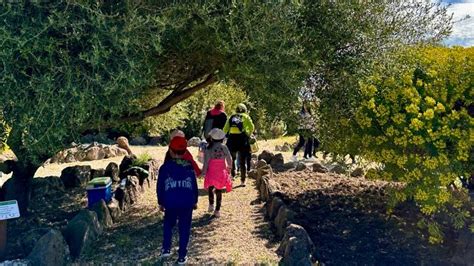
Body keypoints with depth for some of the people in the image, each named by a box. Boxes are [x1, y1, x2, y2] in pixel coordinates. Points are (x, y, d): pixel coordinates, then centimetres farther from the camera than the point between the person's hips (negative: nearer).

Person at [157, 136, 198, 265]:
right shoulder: (189, 167, 1)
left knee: (168, 225, 25)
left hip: (170, 203, 0)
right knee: (184, 229, 9)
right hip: (187, 203, 0)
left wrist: (160, 202, 12)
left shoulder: (165, 167, -4)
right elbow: (194, 186, 7)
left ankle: (166, 249, 21)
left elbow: (160, 186, 1)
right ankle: (182, 256, 13)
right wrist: (195, 201, 18)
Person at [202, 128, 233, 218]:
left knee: (210, 189, 23)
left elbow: (206, 161, -10)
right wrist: (229, 168, 15)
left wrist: (204, 172, 0)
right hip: (221, 172, 2)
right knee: (219, 191, 9)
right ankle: (217, 210, 9)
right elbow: (229, 159, -1)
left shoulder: (209, 148, -11)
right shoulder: (224, 147, -5)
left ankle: (211, 205, 20)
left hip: (211, 173, -1)